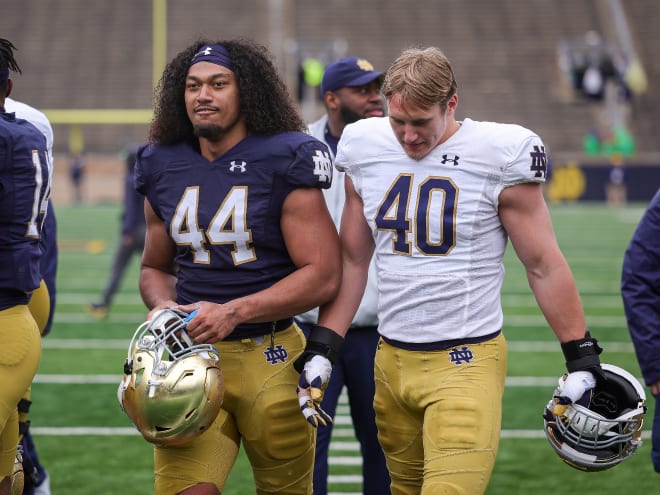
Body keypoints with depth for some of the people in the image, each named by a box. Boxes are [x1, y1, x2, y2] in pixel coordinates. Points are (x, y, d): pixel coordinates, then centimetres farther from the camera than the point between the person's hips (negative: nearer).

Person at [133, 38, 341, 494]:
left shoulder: (284, 162, -7)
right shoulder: (164, 169, 9)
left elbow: (324, 275, -11)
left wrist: (235, 311, -19)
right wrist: (164, 307, -2)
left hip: (270, 356, -3)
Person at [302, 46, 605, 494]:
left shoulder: (498, 157, -9)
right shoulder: (366, 150, 6)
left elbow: (544, 266, -2)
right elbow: (353, 260, 15)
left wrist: (582, 360, 0)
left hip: (467, 362, -5)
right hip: (392, 357, 5)